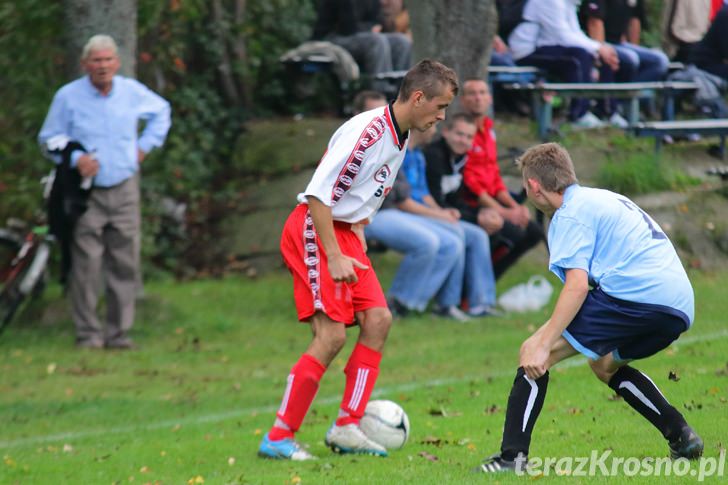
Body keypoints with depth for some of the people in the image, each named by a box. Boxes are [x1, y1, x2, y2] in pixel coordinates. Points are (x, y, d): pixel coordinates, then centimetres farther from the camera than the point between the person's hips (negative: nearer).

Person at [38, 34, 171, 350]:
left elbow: (161, 111, 26)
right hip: (86, 193, -3)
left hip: (124, 191, 3)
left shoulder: (133, 92, 6)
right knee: (86, 264, -9)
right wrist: (75, 159, -14)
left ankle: (119, 332, 9)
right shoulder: (68, 97, -3)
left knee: (125, 263, 1)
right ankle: (88, 333, -2)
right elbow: (49, 138, 4)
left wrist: (145, 146, 14)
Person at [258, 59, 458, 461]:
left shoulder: (400, 136, 9)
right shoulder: (367, 131, -22)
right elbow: (318, 194, -23)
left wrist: (358, 241, 13)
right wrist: (334, 258, -22)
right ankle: (278, 438, -9)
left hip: (343, 232, 10)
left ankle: (346, 427, 4)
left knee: (377, 319, 0)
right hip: (314, 230, -10)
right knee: (331, 335, -15)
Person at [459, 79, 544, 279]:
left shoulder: (487, 130, 15)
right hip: (467, 206, -10)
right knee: (513, 232, -24)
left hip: (489, 203, 10)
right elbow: (468, 183, -17)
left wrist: (515, 207, 5)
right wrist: (503, 212, -16)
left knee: (534, 232, 6)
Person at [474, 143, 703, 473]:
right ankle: (681, 437, 25)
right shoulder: (606, 199, 28)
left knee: (533, 354, -6)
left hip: (636, 295, -9)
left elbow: (577, 286, -13)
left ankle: (513, 456, -16)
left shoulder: (571, 214, 0)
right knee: (604, 364, 33)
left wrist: (544, 344, -15)